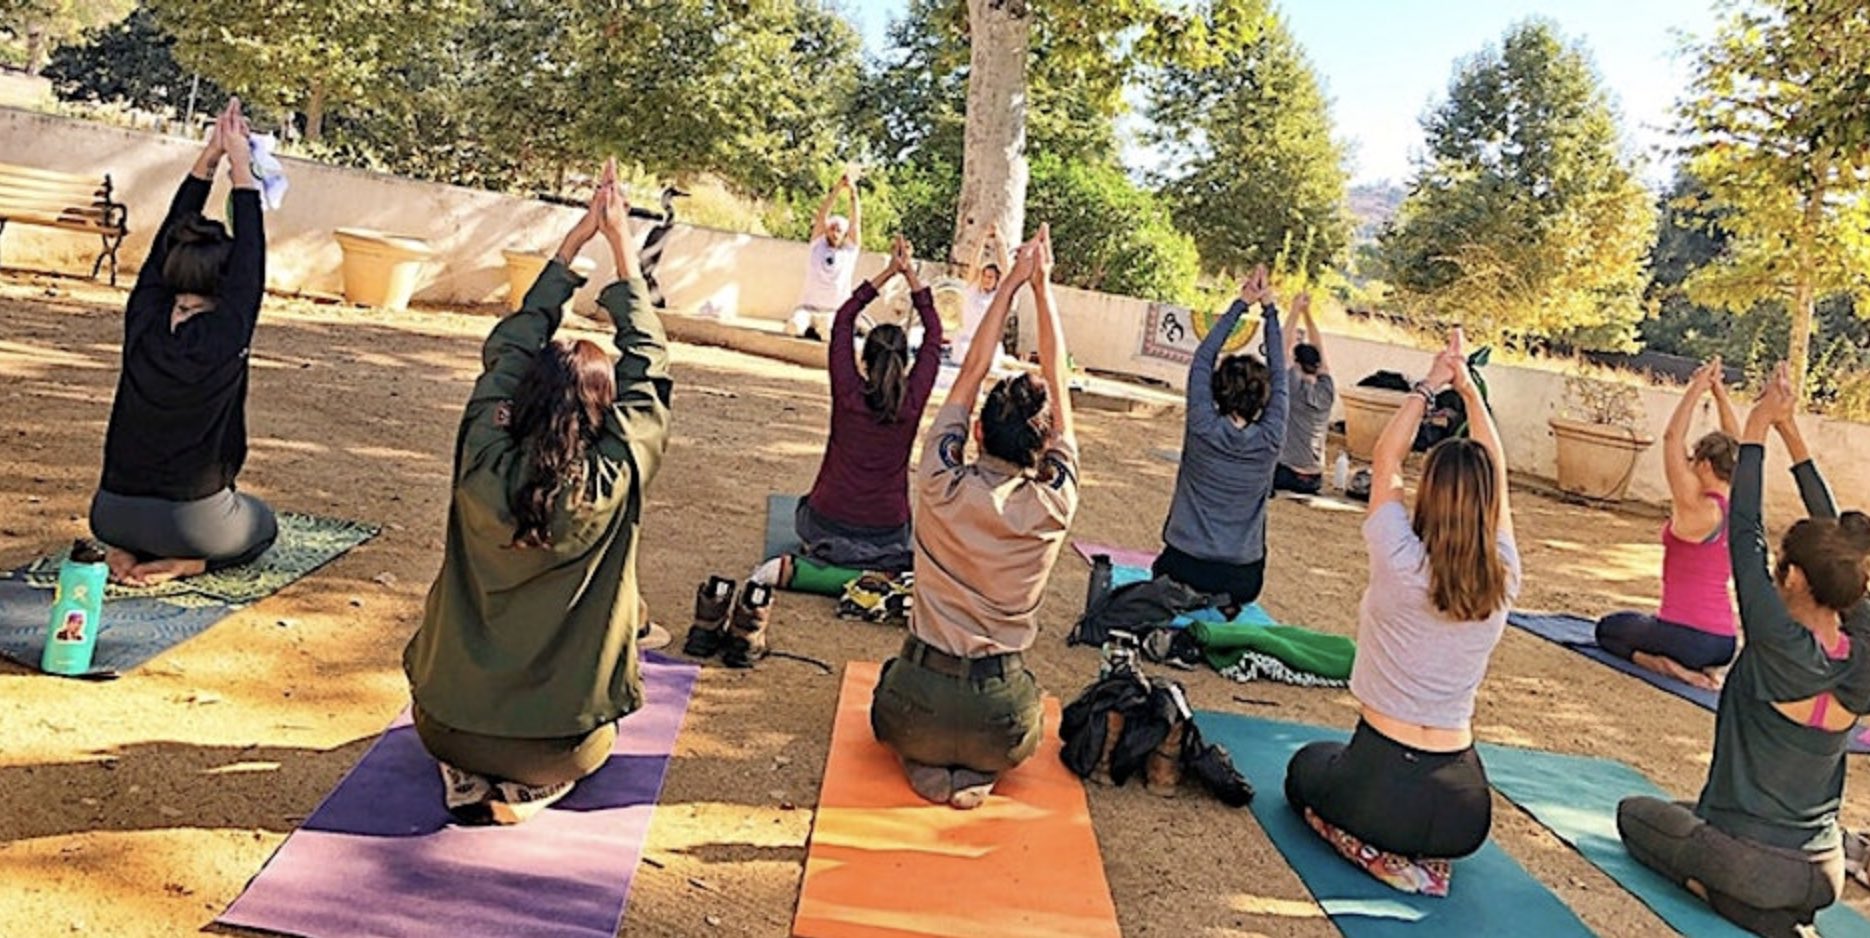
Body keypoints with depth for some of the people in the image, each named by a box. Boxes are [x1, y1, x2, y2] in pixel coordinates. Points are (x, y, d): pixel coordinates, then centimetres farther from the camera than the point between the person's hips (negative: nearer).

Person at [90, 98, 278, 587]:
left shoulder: (142, 320, -3)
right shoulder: (226, 336, -15)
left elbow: (167, 240, 7)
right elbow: (251, 260, -3)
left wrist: (208, 158, 9)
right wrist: (240, 168, 3)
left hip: (112, 513, 5)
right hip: (192, 521, -5)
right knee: (263, 524, 28)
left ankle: (130, 549, 8)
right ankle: (183, 562, -1)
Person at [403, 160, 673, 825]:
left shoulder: (485, 463, -14)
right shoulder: (613, 483, -19)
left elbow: (511, 345, 1)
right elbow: (648, 367, -4)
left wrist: (576, 240, 7)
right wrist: (620, 245, 3)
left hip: (445, 724, 2)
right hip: (559, 742, -2)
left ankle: (466, 773, 10)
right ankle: (529, 786, 4)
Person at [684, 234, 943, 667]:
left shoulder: (848, 393, -8)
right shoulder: (913, 401, -8)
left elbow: (843, 319, 5)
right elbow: (934, 333, 6)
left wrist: (889, 272, 7)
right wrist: (911, 276, 7)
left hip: (827, 527, 0)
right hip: (887, 534, 0)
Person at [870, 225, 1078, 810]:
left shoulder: (944, 487, -13)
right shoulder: (1053, 505, -12)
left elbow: (973, 370, -2)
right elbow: (1056, 381, -2)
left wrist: (1012, 281, 3)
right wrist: (1041, 283, 2)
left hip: (920, 702, 0)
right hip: (997, 720, 0)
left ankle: (925, 762, 7)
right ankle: (977, 770, 5)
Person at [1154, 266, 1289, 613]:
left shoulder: (1203, 428, -11)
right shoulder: (1271, 441, -8)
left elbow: (1202, 359, 0)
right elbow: (1280, 375, 4)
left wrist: (1241, 304, 4)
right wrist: (1269, 310, 8)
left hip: (1183, 565, -1)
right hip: (1242, 578, 2)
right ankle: (1224, 602, 4)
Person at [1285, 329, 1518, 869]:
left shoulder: (1401, 565, -17)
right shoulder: (1503, 581, -7)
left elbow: (1385, 459, -1)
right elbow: (1495, 472, 8)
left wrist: (1430, 386, 6)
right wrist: (1468, 389, 11)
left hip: (1378, 787, -3)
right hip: (1464, 810, 4)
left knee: (1307, 766, 30)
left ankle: (1375, 846, 2)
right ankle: (1421, 852, 7)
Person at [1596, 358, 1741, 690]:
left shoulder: (1696, 510, -14)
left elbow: (1672, 438, -14)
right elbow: (1735, 447, 15)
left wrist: (1697, 388, -9)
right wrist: (1718, 391, 11)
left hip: (1685, 634, -7)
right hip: (1724, 644, 7)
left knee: (1608, 628, 22)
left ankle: (1664, 663, -5)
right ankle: (1702, 667, 8)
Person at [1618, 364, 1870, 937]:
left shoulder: (1782, 650, -24)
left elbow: (1744, 534, -17)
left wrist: (1756, 429, -7)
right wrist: (1791, 435, 5)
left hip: (1755, 863, -7)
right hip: (1821, 875, 7)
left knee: (1636, 813, 23)